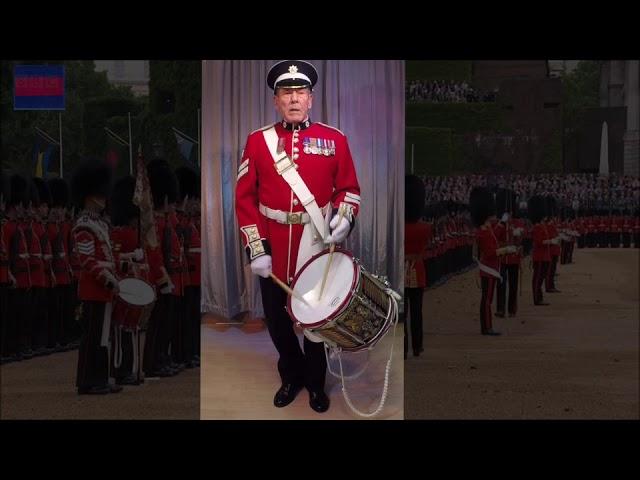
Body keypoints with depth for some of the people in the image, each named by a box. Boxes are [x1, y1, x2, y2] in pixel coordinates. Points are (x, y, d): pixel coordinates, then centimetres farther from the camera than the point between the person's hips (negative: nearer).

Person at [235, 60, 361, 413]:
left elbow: (349, 189, 7)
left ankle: (315, 382, 30)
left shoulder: (334, 139, -1)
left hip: (316, 250, 0)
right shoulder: (258, 141, -1)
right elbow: (245, 198, -2)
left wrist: (344, 217, -14)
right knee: (277, 321, 11)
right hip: (273, 251, 1)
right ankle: (292, 377, 33)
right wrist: (256, 249, -8)